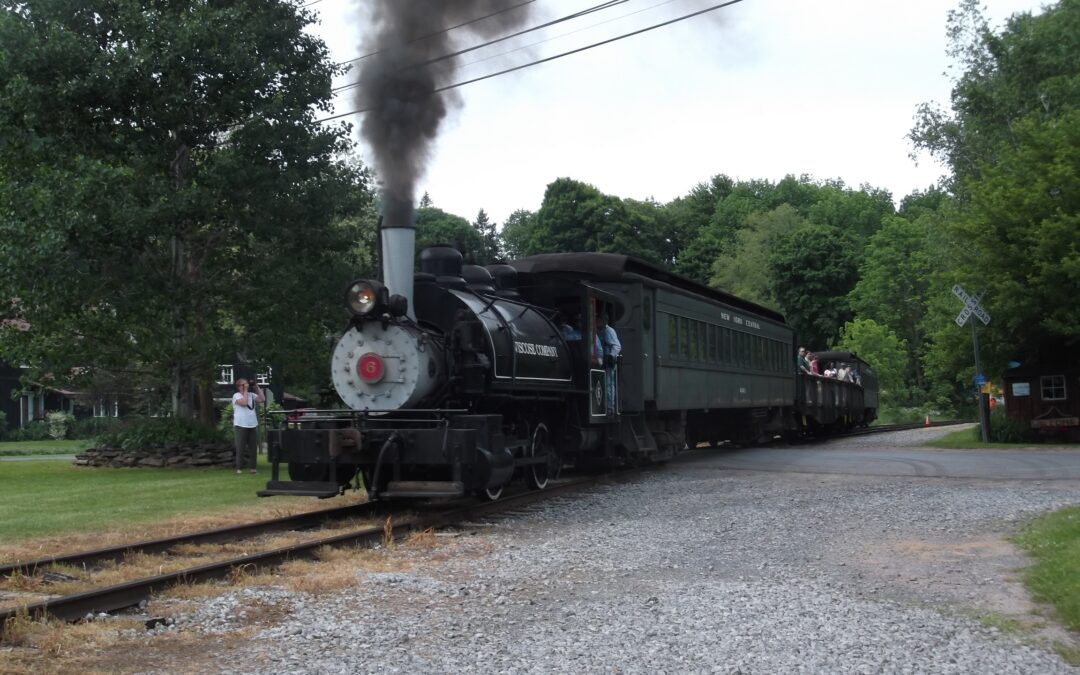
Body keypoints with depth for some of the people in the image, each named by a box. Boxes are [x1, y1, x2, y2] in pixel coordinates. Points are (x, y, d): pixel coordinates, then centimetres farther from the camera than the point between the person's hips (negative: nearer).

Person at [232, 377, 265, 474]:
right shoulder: (236, 395, -3)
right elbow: (244, 402, -20)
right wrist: (245, 391, -11)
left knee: (253, 447, 5)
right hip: (240, 425, -5)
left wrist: (257, 387, -1)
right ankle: (239, 468, 2)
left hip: (253, 425, 5)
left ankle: (252, 467, 12)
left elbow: (262, 399, 0)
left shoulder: (252, 395, 12)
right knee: (241, 447, -2)